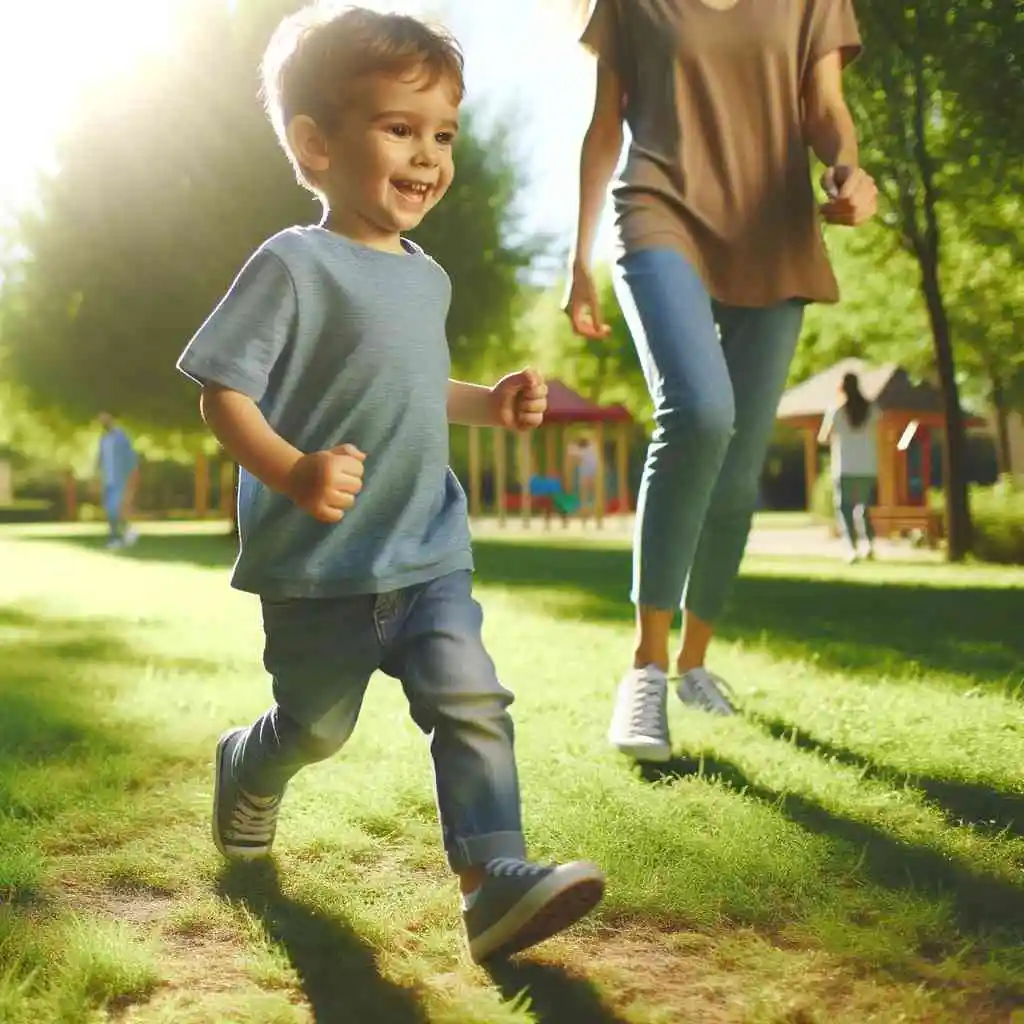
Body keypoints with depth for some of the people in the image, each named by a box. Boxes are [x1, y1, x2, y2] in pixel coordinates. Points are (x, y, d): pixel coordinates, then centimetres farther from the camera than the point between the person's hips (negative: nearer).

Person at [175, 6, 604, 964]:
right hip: (317, 565, -5)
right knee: (316, 726, 15)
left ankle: (495, 877, -9)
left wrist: (491, 401, 8)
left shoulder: (428, 277, 9)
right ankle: (244, 774, 48)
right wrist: (291, 471, -35)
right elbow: (222, 392, -17)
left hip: (428, 557, 5)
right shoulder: (294, 265, -15)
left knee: (472, 703, -10)